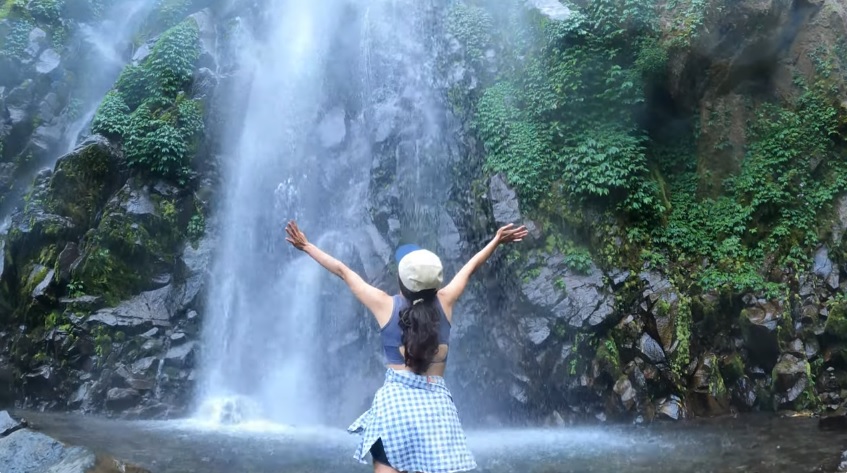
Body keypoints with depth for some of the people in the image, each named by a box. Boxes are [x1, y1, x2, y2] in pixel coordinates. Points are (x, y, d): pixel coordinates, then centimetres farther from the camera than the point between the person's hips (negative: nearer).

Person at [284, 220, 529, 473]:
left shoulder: (385, 305, 0)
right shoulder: (444, 302, 4)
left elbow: (343, 271, 10)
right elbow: (470, 267, 19)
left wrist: (306, 246, 21)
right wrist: (497, 240, 35)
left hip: (395, 400, -1)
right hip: (436, 403, 1)